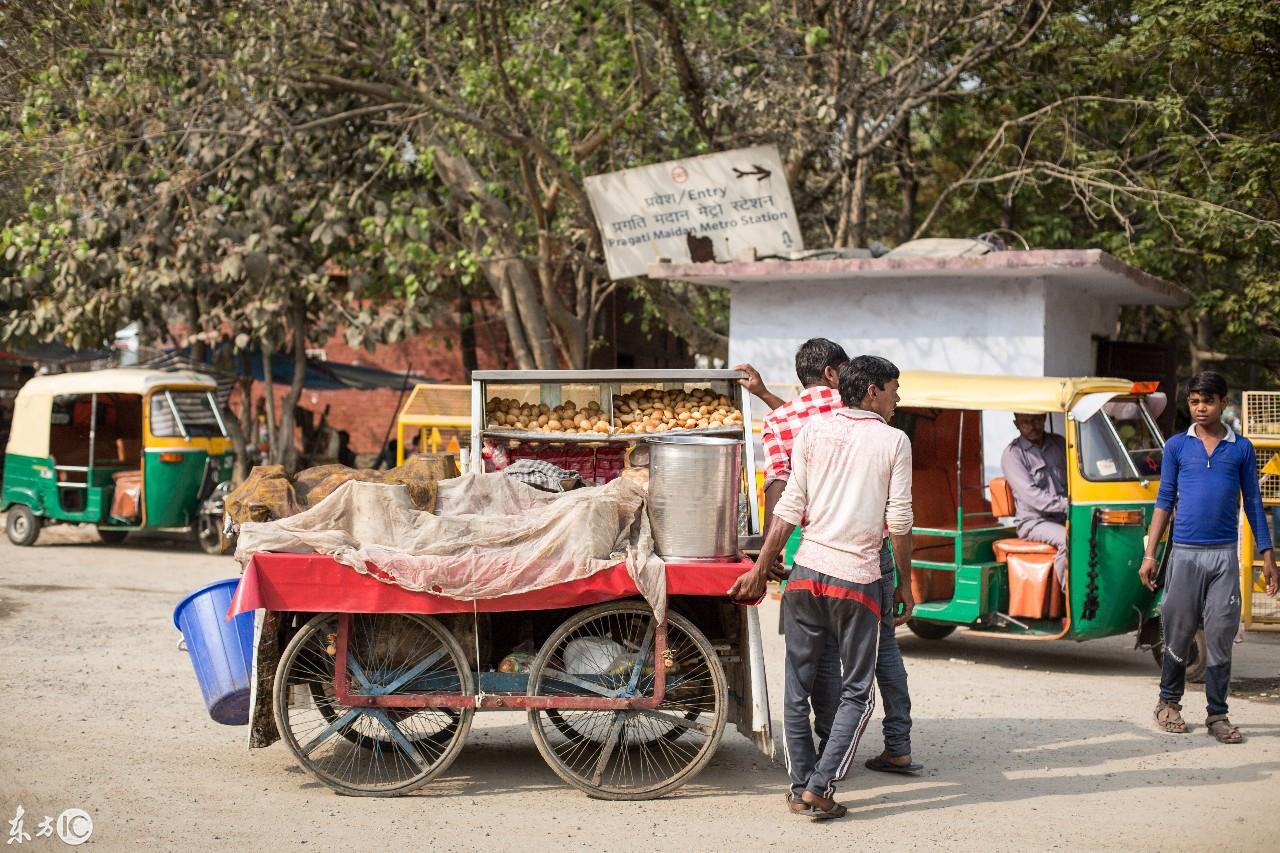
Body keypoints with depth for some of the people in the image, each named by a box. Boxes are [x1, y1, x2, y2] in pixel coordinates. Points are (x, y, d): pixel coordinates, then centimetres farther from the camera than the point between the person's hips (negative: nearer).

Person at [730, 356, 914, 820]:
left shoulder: (814, 430, 5)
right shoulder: (894, 441, 0)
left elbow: (790, 508, 2)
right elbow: (899, 521, -1)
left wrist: (760, 570, 7)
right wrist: (905, 582, 11)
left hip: (807, 570, 3)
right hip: (858, 578, -3)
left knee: (798, 685, 11)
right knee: (855, 693, 8)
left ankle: (801, 788, 14)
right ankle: (820, 788, -1)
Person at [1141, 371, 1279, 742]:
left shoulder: (1241, 448, 6)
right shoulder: (1177, 446, 5)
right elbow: (1164, 501, 6)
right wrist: (1150, 554, 1)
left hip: (1224, 555, 0)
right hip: (1185, 553, 0)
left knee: (1220, 636, 1)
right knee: (1178, 632, 6)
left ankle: (1217, 714, 9)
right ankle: (1169, 703, 22)